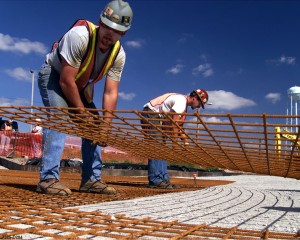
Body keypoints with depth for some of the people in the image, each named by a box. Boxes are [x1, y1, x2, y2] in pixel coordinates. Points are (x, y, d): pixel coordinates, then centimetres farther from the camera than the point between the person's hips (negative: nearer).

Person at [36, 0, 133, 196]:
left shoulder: (119, 55, -18)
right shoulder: (79, 36, -35)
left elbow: (110, 93, -18)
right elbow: (66, 81, -32)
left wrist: (105, 125, -27)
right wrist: (82, 113, -25)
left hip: (80, 86, 6)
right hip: (53, 76, -6)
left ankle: (91, 179, 6)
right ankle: (49, 177, -26)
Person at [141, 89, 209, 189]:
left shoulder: (184, 106, 16)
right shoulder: (181, 100, -15)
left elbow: (180, 126, 18)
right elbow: (174, 124, -21)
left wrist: (186, 144, 12)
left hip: (157, 118, 11)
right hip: (150, 114, -11)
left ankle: (164, 179, 7)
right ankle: (155, 180, -16)